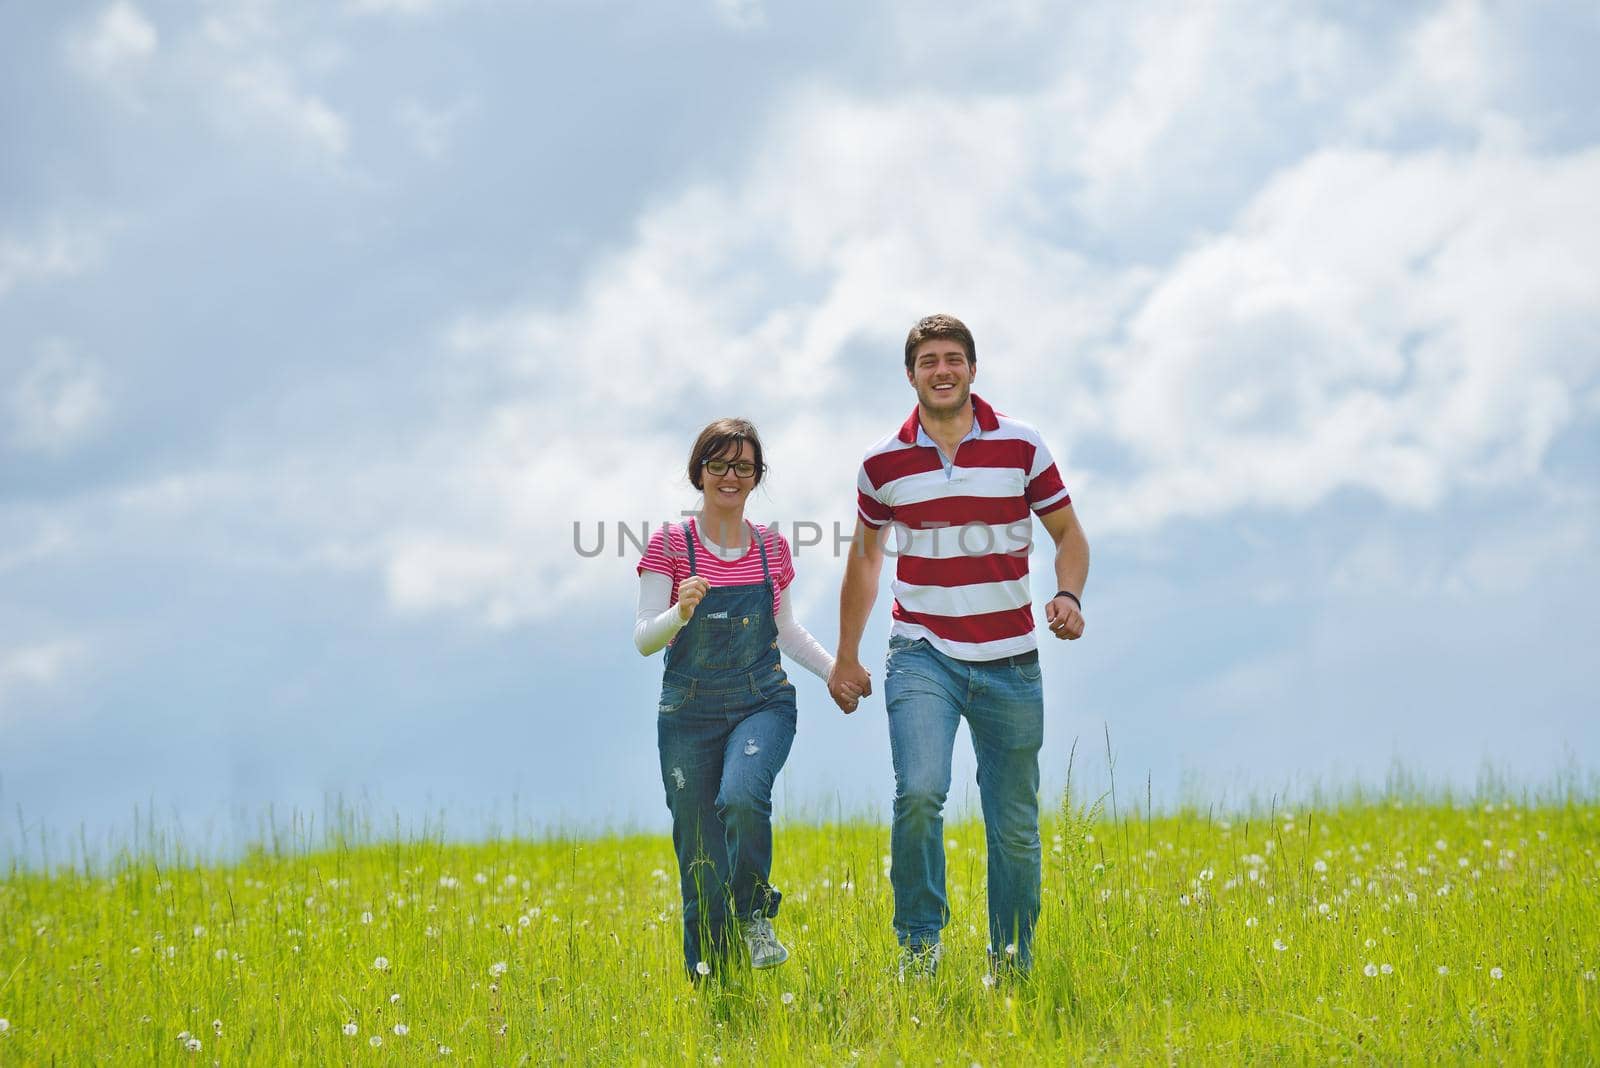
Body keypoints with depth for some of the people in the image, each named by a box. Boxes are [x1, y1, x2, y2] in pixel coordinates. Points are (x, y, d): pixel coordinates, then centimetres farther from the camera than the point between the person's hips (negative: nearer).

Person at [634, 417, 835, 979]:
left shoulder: (772, 547, 7)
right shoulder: (670, 544, -2)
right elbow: (644, 639, -7)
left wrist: (836, 670, 7)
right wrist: (680, 612, -27)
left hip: (762, 705, 1)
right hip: (689, 713, -1)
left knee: (742, 796, -30)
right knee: (699, 855, -1)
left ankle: (756, 916, -6)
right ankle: (709, 972, 17)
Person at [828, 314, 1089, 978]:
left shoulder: (1022, 447, 0)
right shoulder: (883, 463, 3)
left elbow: (1068, 533, 9)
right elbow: (865, 556, 17)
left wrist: (1069, 596, -12)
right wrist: (846, 658, 18)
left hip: (1009, 661, 1)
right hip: (922, 655, -1)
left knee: (1015, 825, 6)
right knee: (919, 792, -24)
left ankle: (1013, 961, 21)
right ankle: (918, 940, -9)